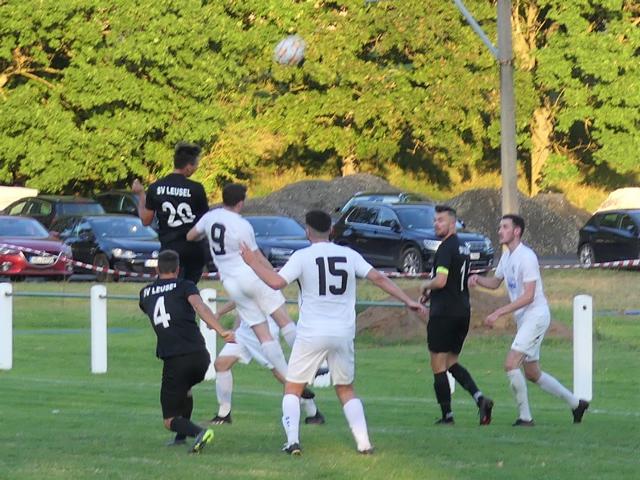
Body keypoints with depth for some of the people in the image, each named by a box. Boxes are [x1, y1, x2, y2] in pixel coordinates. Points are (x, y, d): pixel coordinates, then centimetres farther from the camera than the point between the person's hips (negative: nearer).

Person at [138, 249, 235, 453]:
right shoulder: (185, 286, 5)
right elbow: (200, 307, -15)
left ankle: (198, 432, -25)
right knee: (184, 389, 35)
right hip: (199, 356, 1)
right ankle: (181, 436, 30)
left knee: (170, 421, 4)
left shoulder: (145, 294, 15)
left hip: (174, 360, -1)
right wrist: (221, 331, -26)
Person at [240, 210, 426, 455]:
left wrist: (253, 262, -4)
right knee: (346, 389, 18)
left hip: (312, 334, -3)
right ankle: (363, 442, 4)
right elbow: (379, 278, 1)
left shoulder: (302, 257, -7)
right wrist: (408, 300, 6)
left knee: (292, 388, 9)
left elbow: (277, 282, -17)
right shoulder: (349, 255, 4)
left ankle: (293, 441, -8)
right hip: (343, 334, 3)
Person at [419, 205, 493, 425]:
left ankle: (447, 414, 0)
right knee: (451, 362, 18)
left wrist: (425, 286, -3)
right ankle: (480, 398, -1)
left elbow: (441, 281, -24)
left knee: (438, 366, 0)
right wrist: (431, 293, 18)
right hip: (463, 311, 9)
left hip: (444, 313, -9)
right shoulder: (462, 247, 14)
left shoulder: (446, 248, -15)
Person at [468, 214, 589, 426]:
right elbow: (495, 282, 26)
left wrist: (499, 313, -24)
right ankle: (576, 403, 26)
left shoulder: (526, 257, -17)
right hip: (524, 319, 10)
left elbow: (528, 296, -22)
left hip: (536, 315, -10)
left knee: (511, 364, -16)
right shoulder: (506, 257, 11)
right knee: (533, 374, 13)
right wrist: (478, 279, 4)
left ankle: (525, 417, -8)